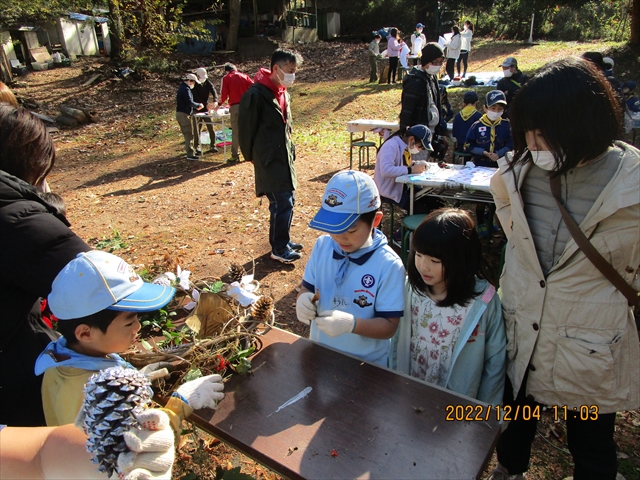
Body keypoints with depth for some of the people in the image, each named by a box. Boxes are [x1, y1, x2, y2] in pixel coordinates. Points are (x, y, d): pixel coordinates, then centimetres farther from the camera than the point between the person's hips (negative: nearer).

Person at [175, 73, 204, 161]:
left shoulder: (183, 88, 18)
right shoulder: (185, 89, -15)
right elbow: (189, 102, -24)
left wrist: (196, 107, 14)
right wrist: (198, 105, -10)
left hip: (183, 113, 10)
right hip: (184, 114, -10)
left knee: (189, 134, 17)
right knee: (189, 135, -7)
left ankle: (194, 149, 26)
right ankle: (190, 154, -4)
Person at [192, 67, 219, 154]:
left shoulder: (208, 83, -1)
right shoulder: (194, 85, -11)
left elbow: (214, 92, -17)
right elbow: (196, 98, -20)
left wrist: (215, 101, -38)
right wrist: (206, 104, -34)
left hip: (206, 108, 3)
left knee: (211, 127, -1)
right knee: (196, 129, -3)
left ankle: (213, 146, 9)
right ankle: (198, 147, 3)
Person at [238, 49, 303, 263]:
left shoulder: (283, 93, 12)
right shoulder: (256, 94, -17)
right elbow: (246, 128, -13)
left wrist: (291, 152, 14)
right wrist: (252, 156, -4)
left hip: (284, 158, 9)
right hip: (269, 161, -9)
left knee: (287, 200, 14)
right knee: (282, 203, -7)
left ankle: (283, 240, 29)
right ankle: (279, 248, 7)